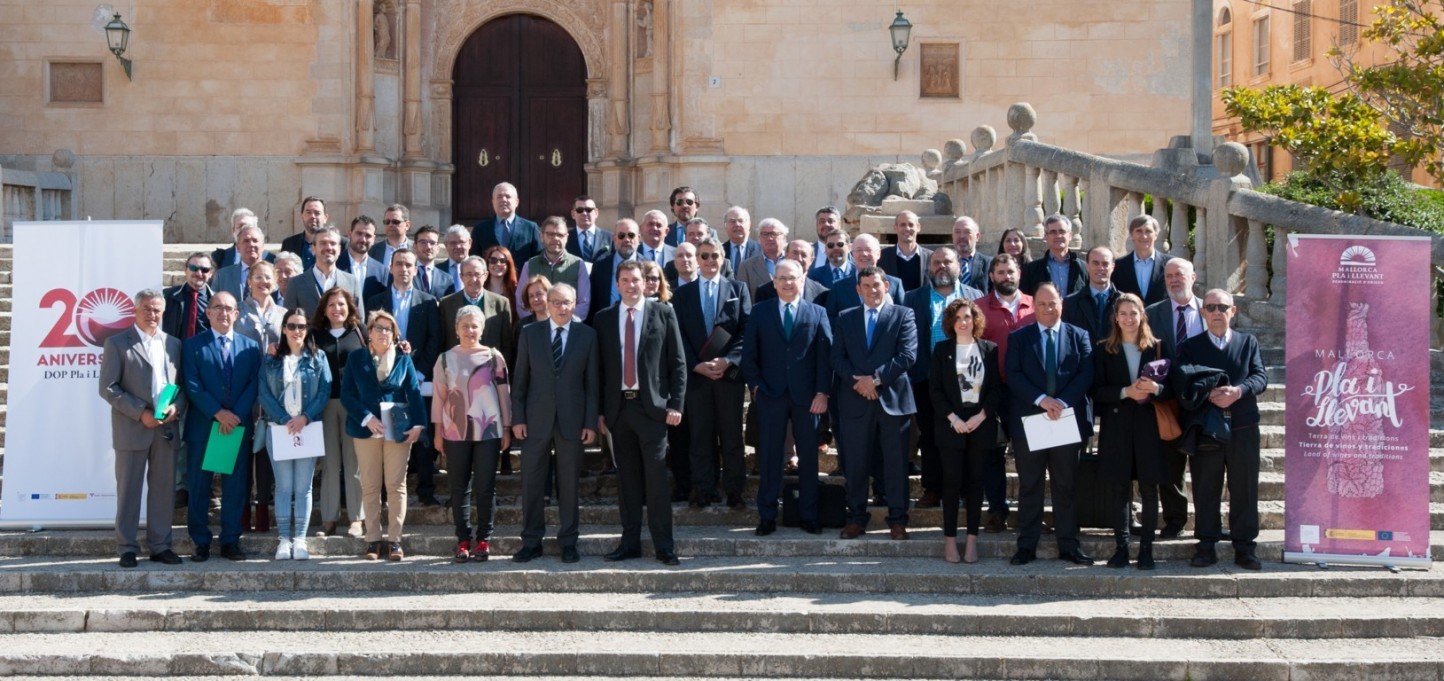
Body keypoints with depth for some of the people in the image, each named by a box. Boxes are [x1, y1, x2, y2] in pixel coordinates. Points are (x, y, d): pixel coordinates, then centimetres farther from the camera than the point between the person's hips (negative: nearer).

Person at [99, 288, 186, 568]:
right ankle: (127, 548, 7)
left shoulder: (173, 344, 13)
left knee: (163, 489, 7)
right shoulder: (117, 343, 0)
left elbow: (183, 384, 13)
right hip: (132, 429, -4)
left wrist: (176, 408, -8)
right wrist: (141, 413, -14)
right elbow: (108, 387, -6)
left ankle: (160, 546, 14)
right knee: (129, 490, 1)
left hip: (167, 428, 4)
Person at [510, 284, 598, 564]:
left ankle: (568, 542, 14)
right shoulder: (530, 333, 5)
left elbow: (592, 381, 3)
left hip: (572, 420, 0)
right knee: (532, 483, 3)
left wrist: (591, 422, -2)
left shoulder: (587, 335, 3)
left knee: (569, 483, 5)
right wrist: (518, 418, -2)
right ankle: (531, 542, 12)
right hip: (536, 419, 1)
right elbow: (520, 380, 5)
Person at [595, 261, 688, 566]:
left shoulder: (663, 314, 3)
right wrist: (599, 411, 5)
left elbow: (678, 363, 2)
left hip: (652, 406, -3)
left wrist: (675, 404, -5)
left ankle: (664, 546, 0)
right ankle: (630, 542, 13)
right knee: (626, 479, 7)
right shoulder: (604, 319, 10)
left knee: (656, 478, -5)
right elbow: (599, 367, 10)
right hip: (618, 407, 3)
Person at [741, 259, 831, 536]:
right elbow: (749, 353, 7)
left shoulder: (817, 313, 6)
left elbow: (825, 355, 1)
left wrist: (822, 392, -6)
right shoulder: (760, 312, 8)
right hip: (770, 394, 0)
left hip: (807, 396, 0)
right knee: (769, 456, 2)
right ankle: (767, 516, 8)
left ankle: (808, 516, 12)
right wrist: (755, 385, -3)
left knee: (808, 456, 5)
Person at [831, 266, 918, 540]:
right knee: (855, 463, 4)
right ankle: (856, 518, 12)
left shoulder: (902, 315, 4)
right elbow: (837, 358, 6)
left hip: (893, 397, -2)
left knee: (896, 463, 1)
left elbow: (908, 355, -6)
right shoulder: (845, 319, 13)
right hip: (855, 400, 2)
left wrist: (876, 378, -13)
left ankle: (897, 519, 7)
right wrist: (857, 381, -11)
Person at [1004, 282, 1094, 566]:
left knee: (1066, 486, 5)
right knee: (1029, 486, 3)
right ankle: (1027, 546, 7)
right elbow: (1013, 375, -3)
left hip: (1068, 419, 0)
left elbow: (1086, 374, -1)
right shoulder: (1018, 338, 7)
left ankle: (1068, 546, 11)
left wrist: (1062, 402, -15)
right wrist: (1041, 399, -16)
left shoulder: (1079, 337, 9)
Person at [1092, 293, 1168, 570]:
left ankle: (1146, 548, 6)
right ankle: (1121, 546, 9)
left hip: (1149, 425, 0)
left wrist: (1156, 389, -17)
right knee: (1119, 489, 2)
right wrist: (1126, 392, -16)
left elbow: (1170, 387, 4)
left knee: (1149, 489, 0)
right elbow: (1097, 391, -2)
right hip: (1116, 426, 0)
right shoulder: (1103, 349, 6)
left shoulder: (1157, 348, 7)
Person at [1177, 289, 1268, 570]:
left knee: (1244, 489, 3)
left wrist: (1239, 391, -20)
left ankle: (1244, 546, 9)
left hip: (1243, 428, 1)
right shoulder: (1190, 346, 9)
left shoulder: (1248, 342, 12)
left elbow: (1260, 377, -1)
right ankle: (1207, 545, 9)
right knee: (1205, 489, 2)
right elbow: (1184, 384, -3)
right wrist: (1209, 394, -20)